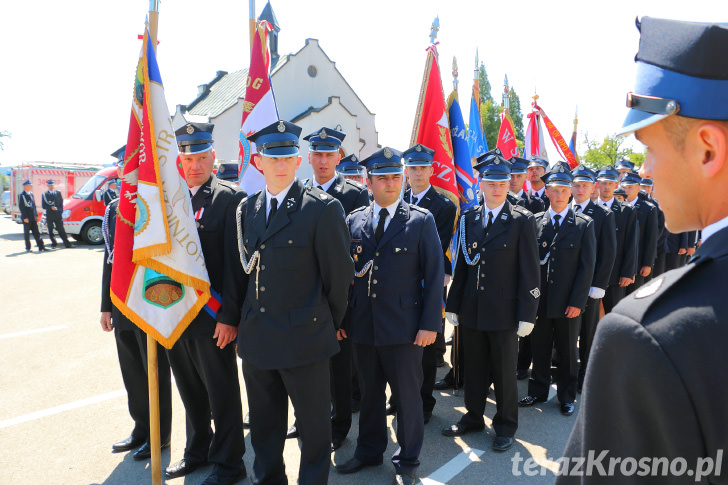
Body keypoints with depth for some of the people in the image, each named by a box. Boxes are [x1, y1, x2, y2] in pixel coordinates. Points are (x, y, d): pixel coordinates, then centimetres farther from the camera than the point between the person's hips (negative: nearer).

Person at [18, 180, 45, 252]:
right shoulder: (21, 195, -8)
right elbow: (21, 207, -13)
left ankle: (41, 247, 3)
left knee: (36, 233, 4)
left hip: (33, 218, 6)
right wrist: (25, 217, -17)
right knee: (27, 233, 4)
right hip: (26, 218, -6)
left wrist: (36, 215, 13)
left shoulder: (31, 194, 13)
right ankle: (28, 248, 12)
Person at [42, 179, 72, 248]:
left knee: (61, 230, -1)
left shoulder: (58, 193, 11)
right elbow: (43, 206, 1)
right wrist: (51, 207, -15)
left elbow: (61, 203, 13)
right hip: (49, 216, 0)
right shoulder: (45, 194, 4)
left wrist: (60, 211, 2)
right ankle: (54, 244, 14)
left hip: (58, 215, 1)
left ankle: (67, 244, -3)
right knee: (50, 231, 4)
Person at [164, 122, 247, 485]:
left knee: (222, 393, 8)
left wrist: (229, 316, -16)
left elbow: (235, 262, -13)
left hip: (212, 316, -6)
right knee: (190, 390, 20)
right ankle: (197, 451, 41)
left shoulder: (230, 198, -9)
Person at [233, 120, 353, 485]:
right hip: (256, 338, 6)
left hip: (304, 336, -5)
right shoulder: (247, 208, 8)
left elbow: (339, 274, -7)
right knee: (263, 421, 21)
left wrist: (331, 324, 2)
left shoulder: (323, 208, -11)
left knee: (313, 424, 10)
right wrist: (249, 316, 14)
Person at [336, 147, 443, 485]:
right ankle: (369, 451, 39)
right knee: (369, 393, 18)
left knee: (407, 396, 9)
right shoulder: (353, 221, 6)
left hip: (403, 327, -3)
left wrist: (430, 324, -10)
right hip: (362, 326, 3)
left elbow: (434, 275, -5)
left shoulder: (421, 220, -3)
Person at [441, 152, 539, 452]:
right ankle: (473, 417, 35)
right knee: (474, 369, 16)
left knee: (504, 371, 11)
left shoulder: (522, 221, -6)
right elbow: (462, 266, 9)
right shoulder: (468, 219, 6)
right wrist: (453, 304, 7)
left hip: (504, 313, -3)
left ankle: (505, 425, 29)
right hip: (471, 311, 4)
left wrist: (527, 314, -11)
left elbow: (530, 271, -8)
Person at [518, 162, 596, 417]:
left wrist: (577, 301, -10)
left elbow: (587, 266, -4)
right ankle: (538, 391, 30)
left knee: (567, 351, 12)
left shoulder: (584, 224, -2)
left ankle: (566, 396, 29)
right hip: (539, 299, 2)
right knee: (539, 349, 13)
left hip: (568, 302, -2)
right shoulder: (535, 221, 3)